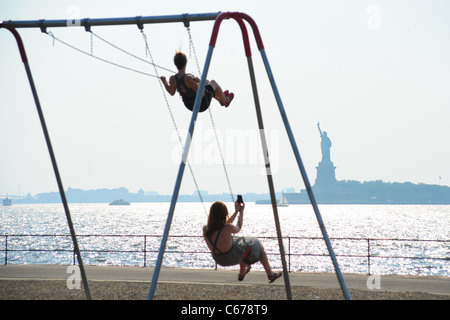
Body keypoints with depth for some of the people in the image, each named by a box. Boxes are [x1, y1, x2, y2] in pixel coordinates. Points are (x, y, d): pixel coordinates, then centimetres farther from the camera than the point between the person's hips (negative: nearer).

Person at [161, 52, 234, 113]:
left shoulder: (172, 79, -20)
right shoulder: (189, 79, -38)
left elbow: (172, 92, -1)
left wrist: (164, 82, 8)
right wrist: (199, 82, -16)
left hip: (189, 106, 6)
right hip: (202, 105, -6)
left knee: (206, 82, 28)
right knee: (213, 83, 19)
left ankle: (220, 99, 50)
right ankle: (225, 101, 43)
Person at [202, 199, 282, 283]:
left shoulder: (205, 230, -20)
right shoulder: (228, 228, -36)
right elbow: (238, 228, -10)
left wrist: (236, 212, 4)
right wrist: (241, 211, 3)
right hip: (235, 256, -6)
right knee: (257, 246, 23)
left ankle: (241, 274, 55)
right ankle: (270, 275, 32)